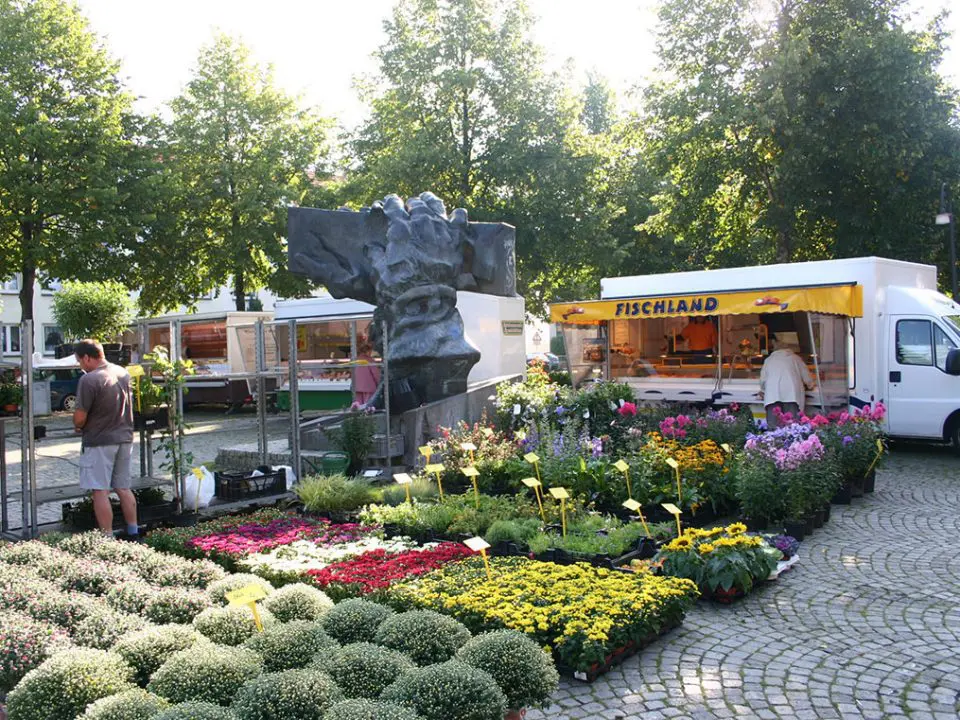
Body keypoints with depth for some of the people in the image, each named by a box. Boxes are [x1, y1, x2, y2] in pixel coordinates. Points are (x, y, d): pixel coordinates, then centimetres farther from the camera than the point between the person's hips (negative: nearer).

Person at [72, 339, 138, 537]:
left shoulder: (89, 380, -17)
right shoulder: (123, 373, 6)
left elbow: (80, 418, -16)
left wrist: (78, 427, 5)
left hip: (99, 441, -7)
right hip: (125, 437, 7)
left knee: (100, 491, -1)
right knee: (123, 488, 15)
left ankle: (107, 536, 0)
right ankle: (133, 532, 19)